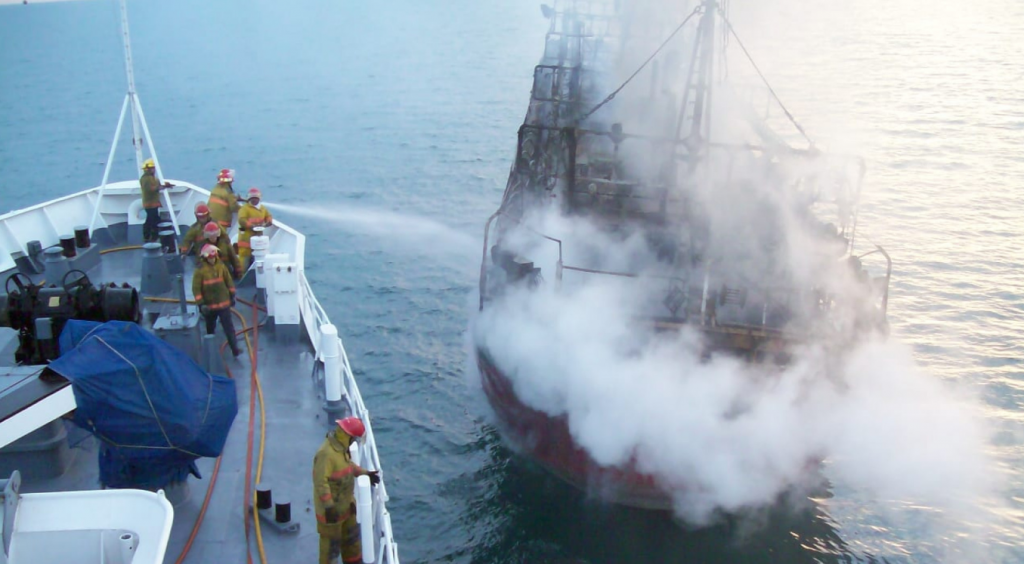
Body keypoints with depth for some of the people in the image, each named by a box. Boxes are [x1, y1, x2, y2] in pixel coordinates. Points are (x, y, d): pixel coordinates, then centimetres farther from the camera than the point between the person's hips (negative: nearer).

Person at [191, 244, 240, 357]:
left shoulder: (221, 266, -3)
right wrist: (201, 304, -17)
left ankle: (235, 349, 2)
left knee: (229, 327, -1)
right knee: (210, 328, 16)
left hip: (224, 303, 1)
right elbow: (196, 288, -13)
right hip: (209, 305, -1)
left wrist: (232, 296, 9)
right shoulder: (200, 270, -13)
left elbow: (229, 281, 7)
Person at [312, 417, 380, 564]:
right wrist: (328, 506, -31)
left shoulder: (341, 447, -1)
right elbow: (320, 482, -32)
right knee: (331, 541, 8)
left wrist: (365, 473, 12)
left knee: (351, 534, 26)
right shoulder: (326, 453, -32)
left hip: (346, 503, 10)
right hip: (331, 509, -10)